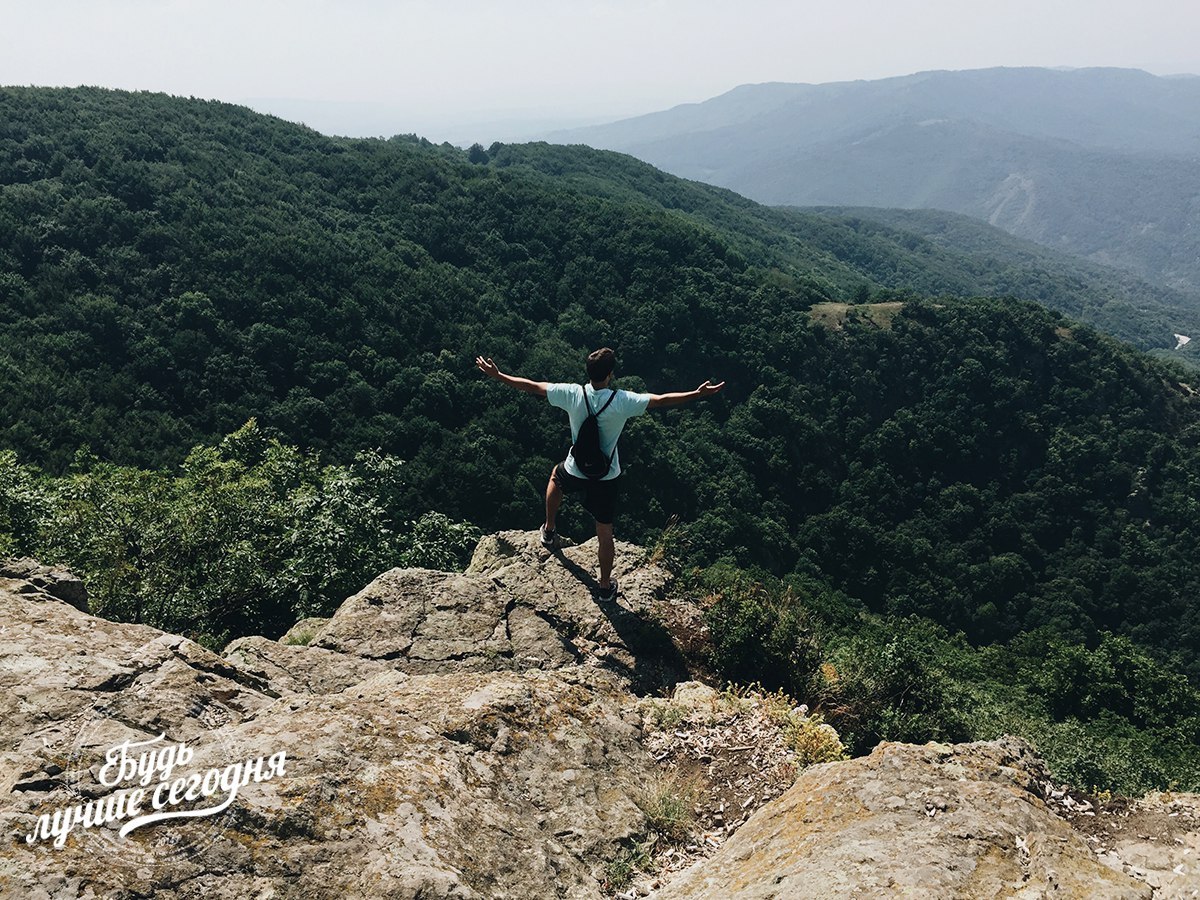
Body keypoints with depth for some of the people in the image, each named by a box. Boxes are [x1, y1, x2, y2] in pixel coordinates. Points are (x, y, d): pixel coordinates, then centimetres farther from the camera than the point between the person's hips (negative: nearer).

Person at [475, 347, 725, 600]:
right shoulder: (622, 401, -22)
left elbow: (532, 386, -9)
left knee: (555, 476, 39)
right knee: (605, 534, 13)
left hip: (575, 472, 2)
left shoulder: (573, 394, -18)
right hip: (606, 477, -2)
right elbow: (661, 400, -18)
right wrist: (698, 394, -8)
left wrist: (497, 376, 2)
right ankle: (606, 586, 28)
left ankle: (548, 531, 51)